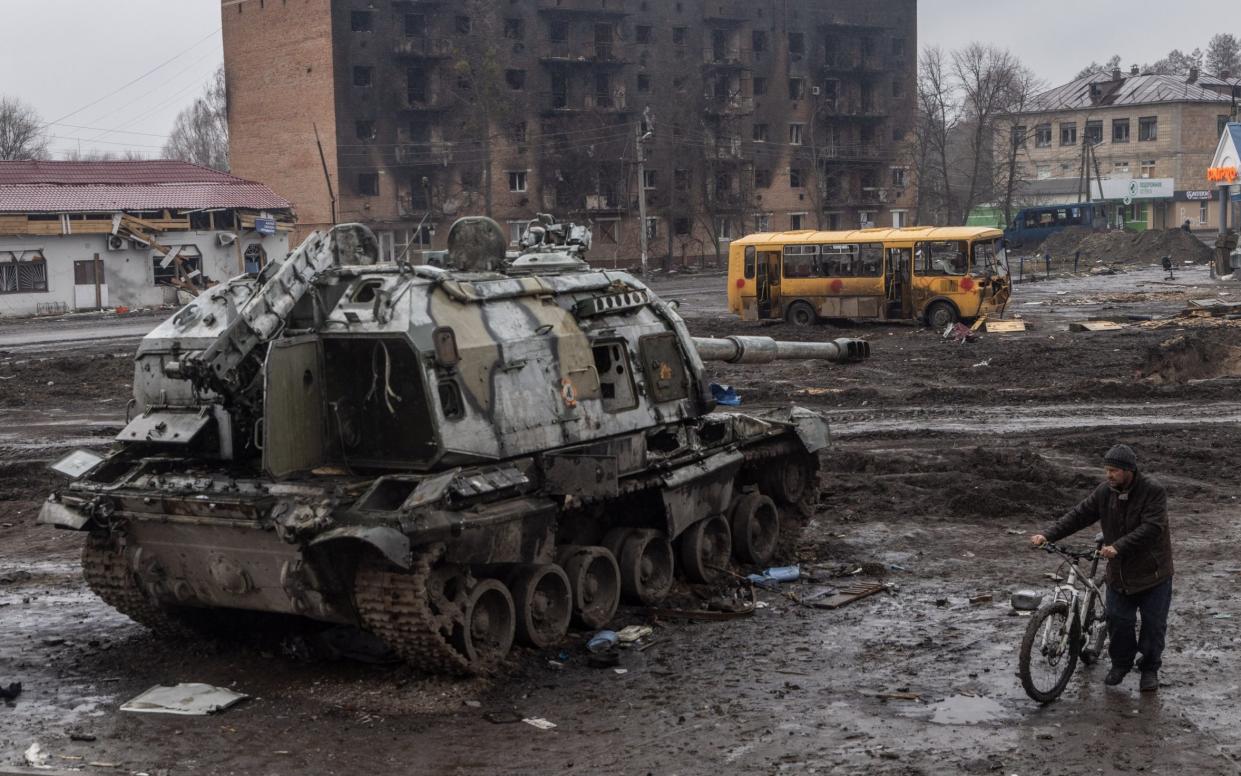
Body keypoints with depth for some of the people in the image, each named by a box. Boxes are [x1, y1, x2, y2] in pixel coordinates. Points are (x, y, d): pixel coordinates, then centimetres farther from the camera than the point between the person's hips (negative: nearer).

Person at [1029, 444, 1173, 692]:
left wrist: (1118, 547, -36)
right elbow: (1079, 515, -2)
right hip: (1119, 571, 4)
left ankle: (1150, 669, 24)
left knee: (1153, 624, 6)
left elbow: (1151, 528, -28)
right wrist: (1048, 535, -13)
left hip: (1153, 572, -4)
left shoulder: (1153, 490, -19)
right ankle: (1120, 663, 27)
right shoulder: (1105, 491, -4)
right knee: (1118, 619, 6)